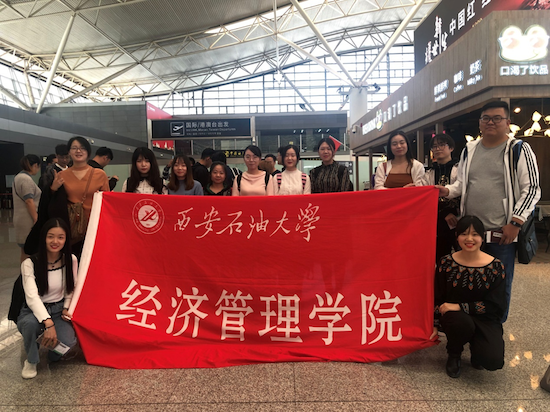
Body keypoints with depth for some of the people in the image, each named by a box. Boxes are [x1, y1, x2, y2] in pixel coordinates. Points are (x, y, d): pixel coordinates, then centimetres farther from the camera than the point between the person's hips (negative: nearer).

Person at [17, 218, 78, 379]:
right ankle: (31, 360, -5)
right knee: (30, 323, -38)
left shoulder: (71, 260, -5)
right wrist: (48, 323, -37)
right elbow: (32, 297, -26)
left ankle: (53, 350, 15)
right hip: (34, 311, -1)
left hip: (59, 310, 2)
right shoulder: (29, 264, -15)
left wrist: (66, 309, -9)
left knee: (67, 342, -27)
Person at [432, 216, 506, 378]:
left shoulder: (495, 266, -9)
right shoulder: (446, 263, -7)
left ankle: (476, 346, 14)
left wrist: (460, 307, -19)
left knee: (493, 361, -25)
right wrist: (433, 325, -3)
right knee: (462, 322, -36)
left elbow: (497, 306, -11)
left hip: (485, 319, 0)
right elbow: (437, 299, 2)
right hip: (454, 316, 0)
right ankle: (454, 354, 0)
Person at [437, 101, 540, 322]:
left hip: (502, 233, -4)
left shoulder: (519, 150, -2)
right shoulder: (469, 150, 11)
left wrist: (515, 223, -13)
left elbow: (531, 189, -5)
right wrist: (447, 190, -1)